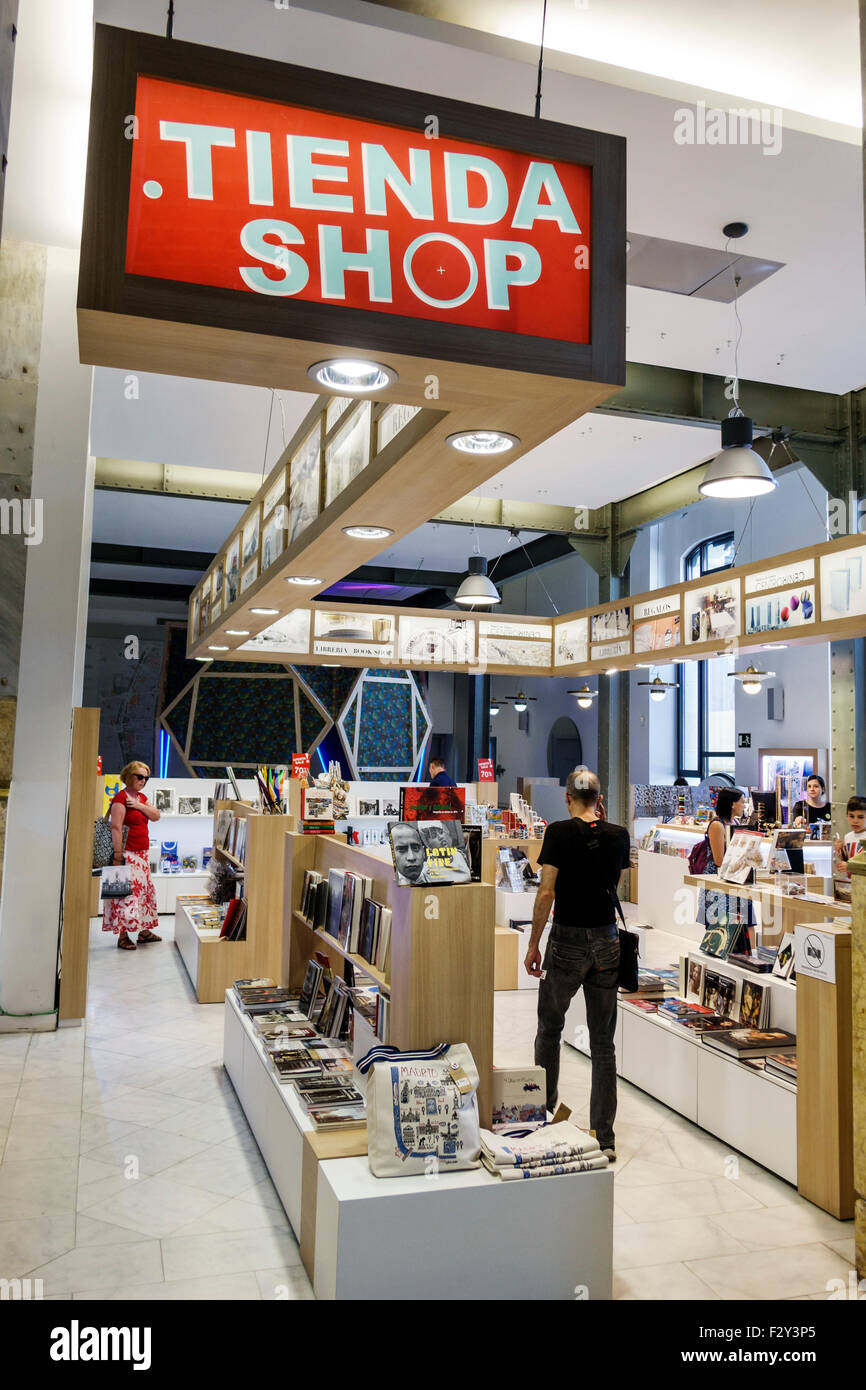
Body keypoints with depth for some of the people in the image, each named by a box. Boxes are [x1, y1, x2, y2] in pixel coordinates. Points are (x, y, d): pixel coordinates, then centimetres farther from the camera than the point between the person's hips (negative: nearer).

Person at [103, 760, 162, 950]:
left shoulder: (142, 797, 15)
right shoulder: (121, 798, -12)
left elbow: (156, 816, 6)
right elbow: (116, 827, -18)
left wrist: (140, 805, -10)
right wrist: (118, 855, -22)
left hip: (142, 854, 9)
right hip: (127, 854, -9)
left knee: (144, 890, 14)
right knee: (126, 892, -7)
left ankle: (144, 931, 23)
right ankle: (122, 935, -1)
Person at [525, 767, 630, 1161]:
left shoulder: (559, 832, -10)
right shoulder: (619, 835, 2)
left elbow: (546, 893, -13)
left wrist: (533, 944, -4)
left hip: (567, 940, -3)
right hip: (607, 943, 3)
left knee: (549, 1028, 17)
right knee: (603, 1041, 9)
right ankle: (604, 1138, 12)